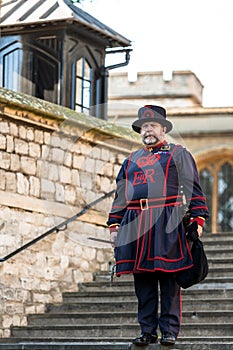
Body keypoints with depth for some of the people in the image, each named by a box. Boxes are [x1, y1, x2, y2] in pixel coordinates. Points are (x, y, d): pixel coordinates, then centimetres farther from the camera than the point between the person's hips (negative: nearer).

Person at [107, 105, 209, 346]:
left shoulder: (178, 154, 10)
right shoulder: (131, 160, 23)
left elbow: (193, 189, 4)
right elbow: (120, 195, 24)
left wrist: (197, 218, -7)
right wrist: (114, 224, 15)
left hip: (168, 224, -4)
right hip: (135, 224, 4)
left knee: (168, 277, -5)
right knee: (143, 279, 3)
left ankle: (169, 330, 0)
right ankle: (147, 331, 9)